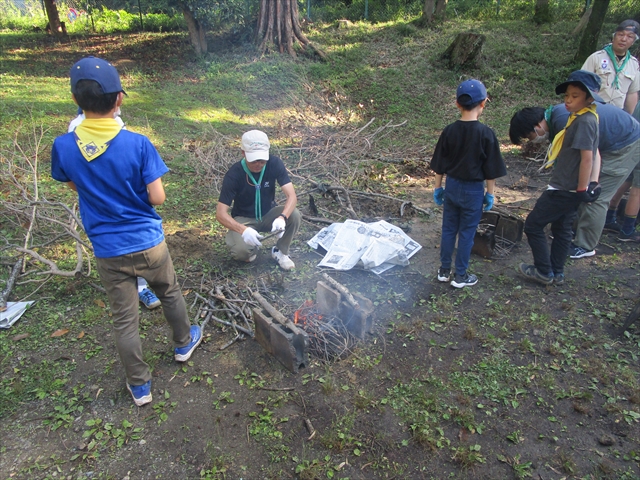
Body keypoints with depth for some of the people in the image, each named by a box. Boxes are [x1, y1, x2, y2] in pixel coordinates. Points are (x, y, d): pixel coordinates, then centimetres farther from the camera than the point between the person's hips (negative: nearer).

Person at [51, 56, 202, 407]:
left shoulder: (63, 146, -10)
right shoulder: (137, 143, -18)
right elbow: (157, 197, -16)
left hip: (108, 251, 2)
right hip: (148, 243, -1)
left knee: (124, 319, 14)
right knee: (170, 293, 26)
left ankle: (139, 386, 30)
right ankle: (184, 342, 49)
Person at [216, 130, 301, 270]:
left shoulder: (275, 163, -18)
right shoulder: (233, 175, -25)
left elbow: (292, 196, -25)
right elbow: (220, 213, -26)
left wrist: (282, 217, -46)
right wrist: (243, 230, -45)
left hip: (268, 214, 3)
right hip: (244, 219, -2)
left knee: (294, 215, -29)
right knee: (241, 251, -33)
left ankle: (280, 251, -2)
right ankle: (251, 248, 7)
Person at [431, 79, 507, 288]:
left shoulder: (449, 131, -5)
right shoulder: (486, 134, -14)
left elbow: (439, 165, 1)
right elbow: (491, 169, -8)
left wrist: (438, 187, 12)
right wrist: (490, 193, 3)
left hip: (452, 186, 3)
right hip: (473, 190, -3)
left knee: (448, 230, 15)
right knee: (467, 233, 7)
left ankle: (444, 270, 24)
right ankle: (460, 276, 18)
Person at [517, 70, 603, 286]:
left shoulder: (584, 121, -19)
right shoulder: (583, 118, 11)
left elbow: (587, 157, -23)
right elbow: (594, 154, 16)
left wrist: (582, 189, -18)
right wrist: (593, 182, 11)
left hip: (564, 189, -10)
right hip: (568, 188, 10)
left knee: (533, 225, 0)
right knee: (561, 229, 18)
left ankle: (544, 272, 10)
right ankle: (557, 273, 29)